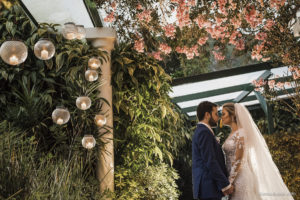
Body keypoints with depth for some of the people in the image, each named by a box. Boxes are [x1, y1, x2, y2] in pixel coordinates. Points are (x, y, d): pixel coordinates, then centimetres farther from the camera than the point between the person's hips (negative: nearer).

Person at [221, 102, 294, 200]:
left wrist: (229, 181, -16)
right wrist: (228, 180, 12)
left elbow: (238, 160, -15)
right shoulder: (232, 134, 15)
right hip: (232, 176, 8)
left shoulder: (240, 133, -9)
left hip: (240, 176, -8)